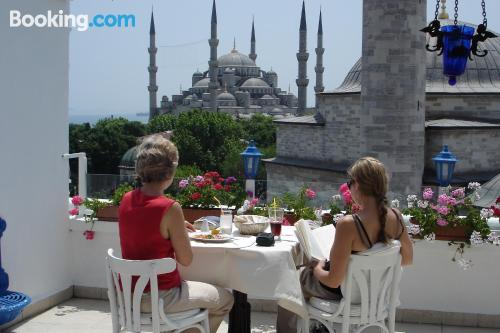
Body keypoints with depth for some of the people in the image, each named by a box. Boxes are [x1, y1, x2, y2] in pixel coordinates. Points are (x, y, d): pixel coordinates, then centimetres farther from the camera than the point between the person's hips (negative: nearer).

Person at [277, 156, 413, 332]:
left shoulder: (348, 225, -35)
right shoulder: (395, 216, -16)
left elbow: (334, 281, -29)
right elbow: (407, 259, 0)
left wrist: (317, 269, -8)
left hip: (344, 292, -6)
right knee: (320, 265, 34)